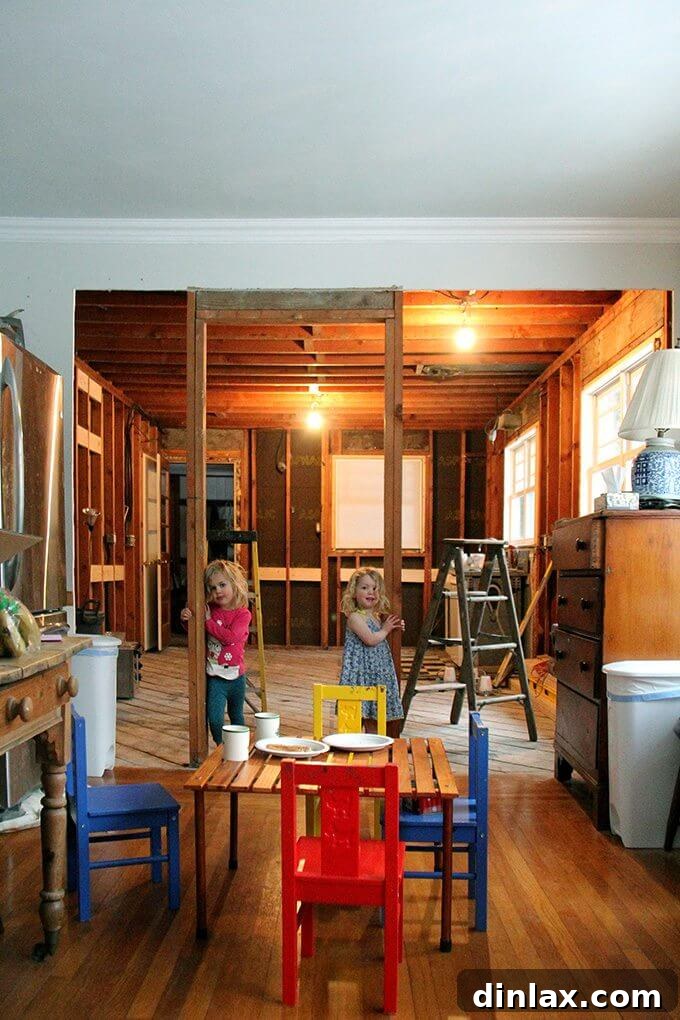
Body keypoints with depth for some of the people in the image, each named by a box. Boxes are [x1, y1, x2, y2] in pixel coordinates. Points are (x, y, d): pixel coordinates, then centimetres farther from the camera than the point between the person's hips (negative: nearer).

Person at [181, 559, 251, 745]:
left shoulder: (243, 614, -10)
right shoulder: (210, 609, 0)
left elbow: (230, 637, -24)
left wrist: (208, 620, -20)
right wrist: (186, 619, -8)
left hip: (236, 675, -1)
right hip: (215, 676, 1)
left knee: (237, 718, 20)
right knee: (215, 719, -10)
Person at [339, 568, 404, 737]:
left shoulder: (378, 616, 14)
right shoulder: (355, 617, -12)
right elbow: (370, 639, -22)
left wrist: (395, 627, 12)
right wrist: (385, 630, -6)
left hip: (378, 672, 8)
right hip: (361, 671, -8)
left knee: (373, 717, 11)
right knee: (359, 714, -7)